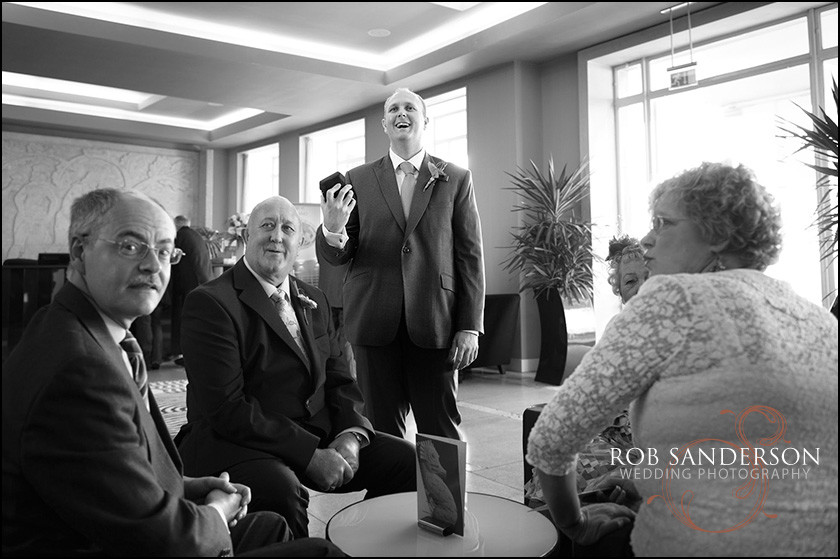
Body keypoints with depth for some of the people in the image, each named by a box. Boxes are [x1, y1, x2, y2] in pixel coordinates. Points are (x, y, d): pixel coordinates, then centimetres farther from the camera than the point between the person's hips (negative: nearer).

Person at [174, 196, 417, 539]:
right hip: (238, 445, -6)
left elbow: (339, 379, 13)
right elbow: (226, 408, -18)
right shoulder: (211, 302, -11)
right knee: (280, 490, -36)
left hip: (320, 440, 7)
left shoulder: (315, 302, 14)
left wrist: (350, 436, -7)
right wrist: (309, 454, -21)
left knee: (406, 459, -5)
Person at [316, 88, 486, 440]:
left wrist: (470, 327, -3)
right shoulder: (358, 180, 9)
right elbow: (337, 257, 7)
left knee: (441, 432, 5)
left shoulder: (456, 180, 7)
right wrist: (332, 230, -17)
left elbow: (470, 256, 4)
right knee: (383, 430, 9)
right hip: (375, 321, 1)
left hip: (435, 322, -1)